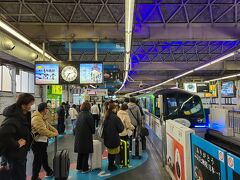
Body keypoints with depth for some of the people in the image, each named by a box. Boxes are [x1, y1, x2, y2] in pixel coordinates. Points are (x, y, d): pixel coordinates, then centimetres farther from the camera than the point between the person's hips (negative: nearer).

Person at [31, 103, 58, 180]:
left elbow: (48, 125, 14)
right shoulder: (36, 118, -25)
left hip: (43, 141, 11)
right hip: (37, 142, -11)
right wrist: (53, 134, -24)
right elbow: (42, 130, -32)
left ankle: (49, 172, 40)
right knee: (38, 160, 3)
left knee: (44, 158, 23)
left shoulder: (42, 117, 10)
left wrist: (55, 131, -3)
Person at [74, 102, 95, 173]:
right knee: (85, 153, 6)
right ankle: (85, 169, 15)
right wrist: (93, 132, 10)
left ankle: (79, 167, 29)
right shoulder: (88, 114, -14)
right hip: (86, 136, -7)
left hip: (78, 136, 7)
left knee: (80, 152, 18)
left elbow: (78, 125, 11)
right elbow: (92, 126, -10)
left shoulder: (80, 114, 7)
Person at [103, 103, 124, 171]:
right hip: (114, 138, -7)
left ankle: (110, 165, 34)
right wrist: (122, 125, 2)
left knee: (110, 152, 21)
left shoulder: (106, 117, 3)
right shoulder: (115, 117, -21)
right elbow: (120, 129, -17)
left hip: (107, 138, 7)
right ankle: (111, 166, 19)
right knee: (113, 153, 8)